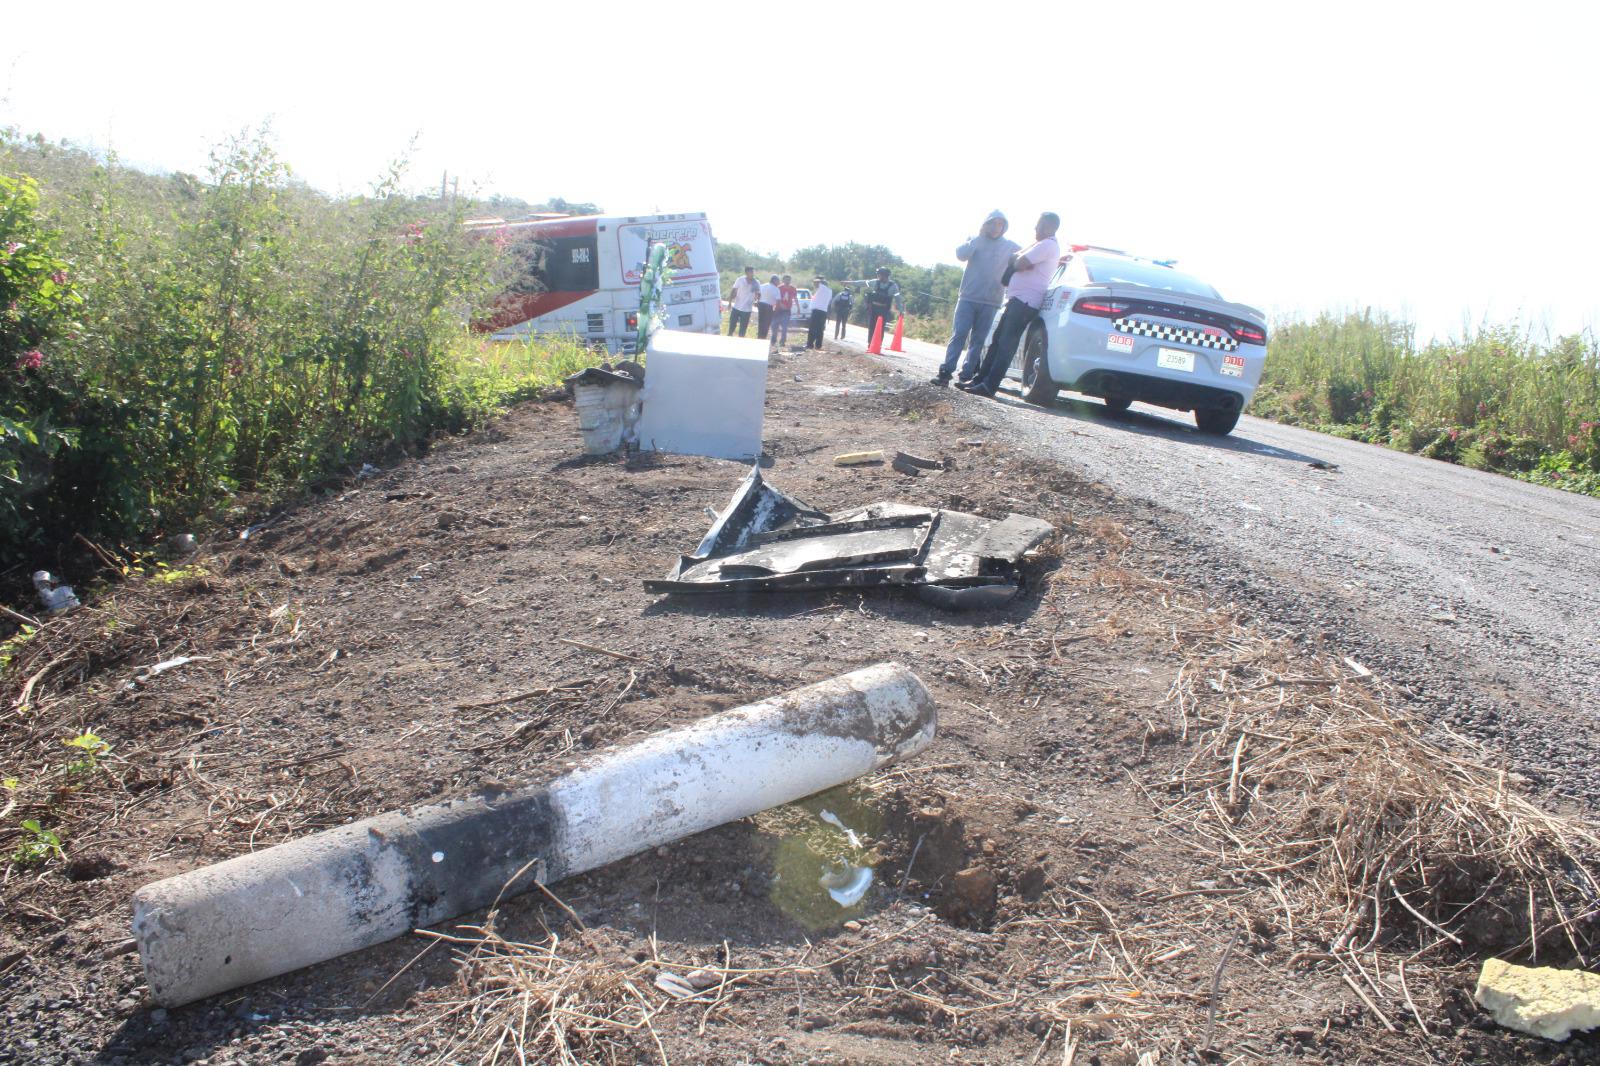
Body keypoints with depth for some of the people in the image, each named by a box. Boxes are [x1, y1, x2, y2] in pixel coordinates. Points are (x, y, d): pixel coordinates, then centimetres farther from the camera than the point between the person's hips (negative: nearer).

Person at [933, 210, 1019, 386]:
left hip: (990, 303, 1)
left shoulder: (1011, 247, 9)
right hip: (968, 298, -1)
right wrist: (979, 236, -9)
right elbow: (961, 254, -9)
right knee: (959, 335, -9)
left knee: (978, 340, 1)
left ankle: (966, 375, 2)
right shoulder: (975, 241, 8)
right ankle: (945, 372, -12)